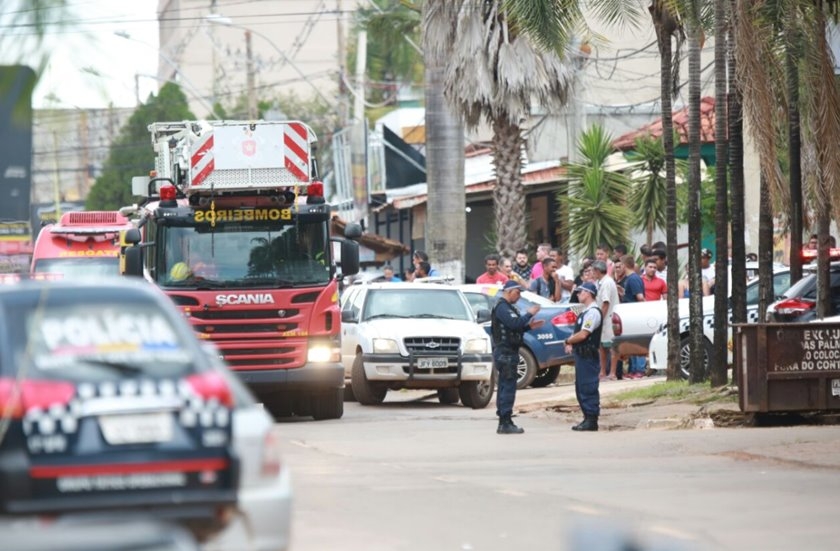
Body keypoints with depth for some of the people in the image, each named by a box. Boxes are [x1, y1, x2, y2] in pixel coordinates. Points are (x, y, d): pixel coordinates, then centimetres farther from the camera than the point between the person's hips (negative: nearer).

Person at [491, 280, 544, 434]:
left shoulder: (508, 307, 20)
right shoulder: (502, 308, -14)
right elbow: (514, 324, -26)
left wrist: (529, 326, 11)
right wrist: (529, 314, -16)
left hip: (508, 352, 11)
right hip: (505, 352, -11)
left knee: (505, 387, 12)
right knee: (508, 388, -11)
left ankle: (504, 422, 15)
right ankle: (505, 423, -12)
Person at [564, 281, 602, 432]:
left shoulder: (593, 312, -14)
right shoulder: (586, 312, 18)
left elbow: (583, 334, -20)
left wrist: (569, 341, -5)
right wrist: (571, 343, 3)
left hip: (588, 355, -11)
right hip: (581, 354, 11)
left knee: (588, 388, -8)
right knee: (581, 388, 13)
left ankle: (591, 421, -7)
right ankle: (587, 418, 18)